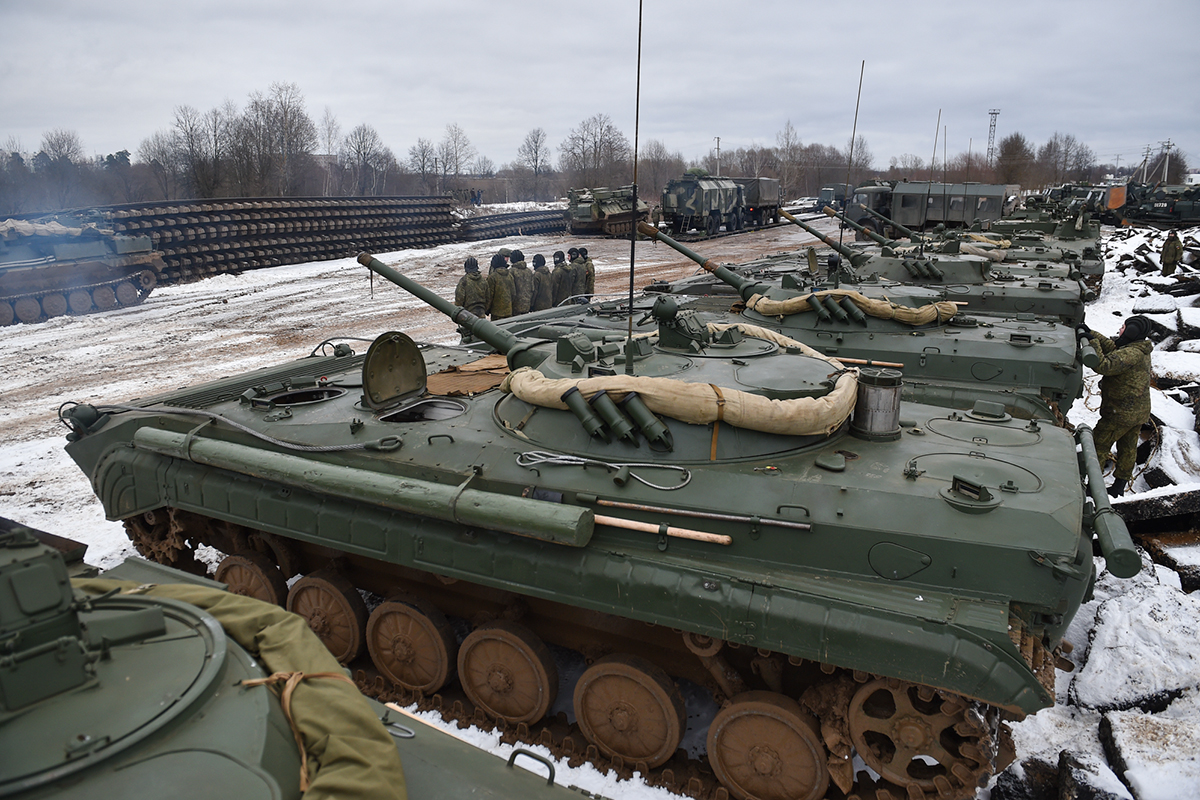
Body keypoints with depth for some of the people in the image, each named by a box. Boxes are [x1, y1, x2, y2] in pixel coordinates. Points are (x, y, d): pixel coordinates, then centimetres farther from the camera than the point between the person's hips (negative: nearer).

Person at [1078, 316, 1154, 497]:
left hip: (1120, 413, -10)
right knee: (1128, 449, 17)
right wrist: (1091, 334, 3)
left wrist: (1092, 342, -28)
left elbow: (1103, 366, -34)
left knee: (1098, 447, 0)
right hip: (1140, 412, 10)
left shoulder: (1131, 354, -24)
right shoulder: (1141, 351, 7)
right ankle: (1119, 486, 28)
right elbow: (1112, 347, 12)